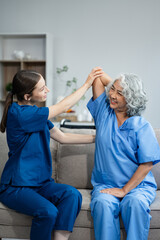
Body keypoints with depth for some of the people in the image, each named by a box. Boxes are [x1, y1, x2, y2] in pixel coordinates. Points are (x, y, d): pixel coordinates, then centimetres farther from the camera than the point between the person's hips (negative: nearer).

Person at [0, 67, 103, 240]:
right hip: (15, 187, -7)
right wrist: (87, 84, -5)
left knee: (72, 194, -20)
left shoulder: (36, 114, 9)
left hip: (39, 183, 7)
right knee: (47, 211, -32)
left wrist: (97, 138, 11)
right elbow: (63, 107, -15)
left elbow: (62, 137, 14)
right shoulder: (18, 114, -18)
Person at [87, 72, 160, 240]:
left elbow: (146, 164, -8)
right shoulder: (103, 112, 7)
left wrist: (124, 190, -15)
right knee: (102, 204, -31)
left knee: (135, 203, -34)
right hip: (105, 184, 2)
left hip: (137, 185, -2)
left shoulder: (142, 126, -4)